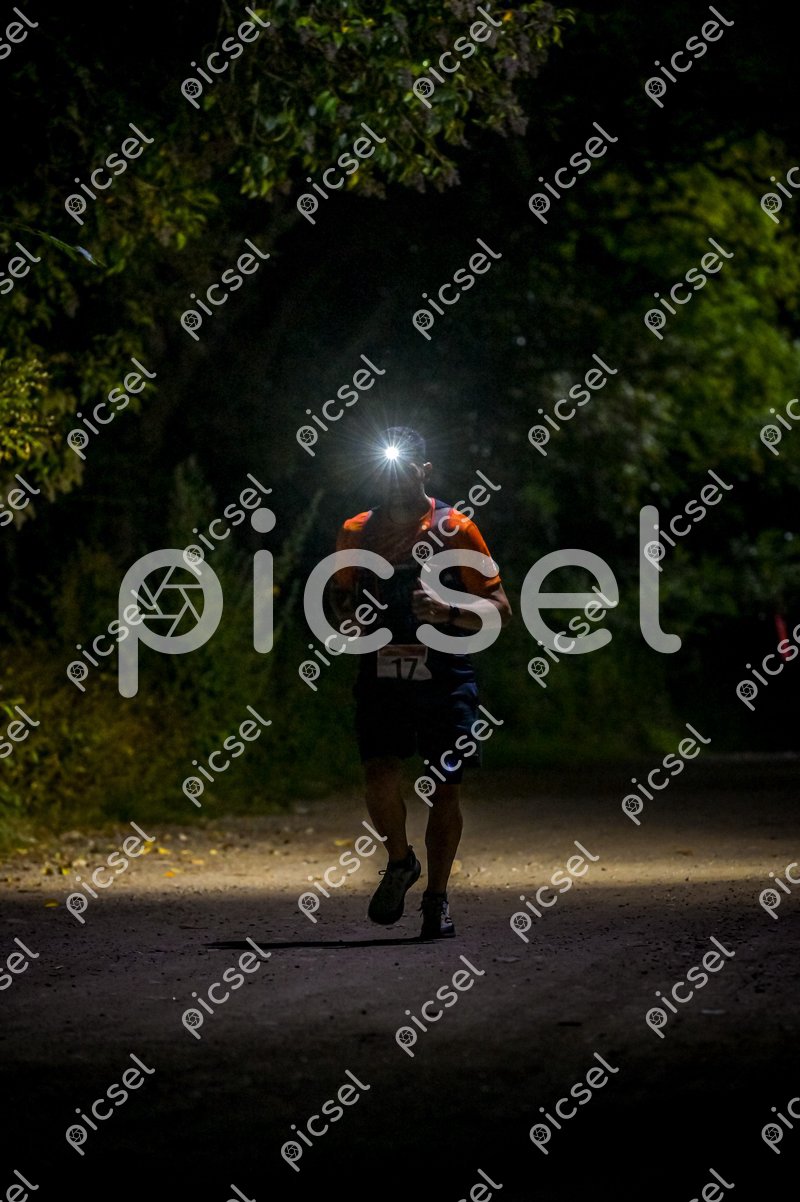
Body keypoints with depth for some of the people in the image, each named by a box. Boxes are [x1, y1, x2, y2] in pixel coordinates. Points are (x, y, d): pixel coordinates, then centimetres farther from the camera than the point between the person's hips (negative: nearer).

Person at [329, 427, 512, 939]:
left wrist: (447, 612, -18)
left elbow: (500, 608, -1)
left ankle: (437, 897, 16)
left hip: (446, 679, -2)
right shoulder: (356, 532, 8)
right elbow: (341, 595, 22)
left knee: (446, 787, 0)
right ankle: (400, 862, 14)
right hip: (380, 677, 2)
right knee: (380, 773, -15)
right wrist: (351, 617, -1)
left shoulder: (455, 528, -1)